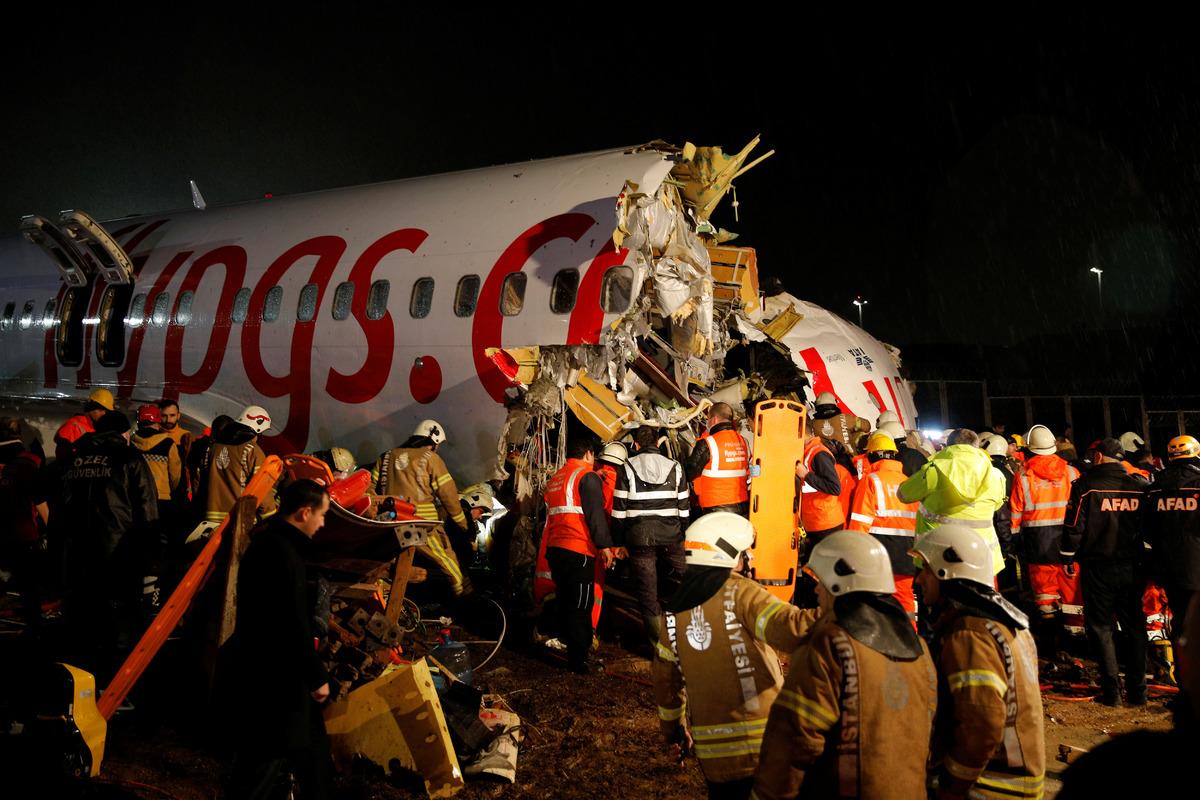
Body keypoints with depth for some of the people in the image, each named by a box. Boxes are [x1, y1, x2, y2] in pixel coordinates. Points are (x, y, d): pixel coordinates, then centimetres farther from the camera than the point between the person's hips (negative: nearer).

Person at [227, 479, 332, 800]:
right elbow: (295, 624, -24)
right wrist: (316, 677, -16)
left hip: (258, 664, 11)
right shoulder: (284, 554, -23)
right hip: (275, 674, -11)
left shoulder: (266, 542, 10)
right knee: (273, 752, -1)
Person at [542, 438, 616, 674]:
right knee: (580, 606, -4)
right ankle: (580, 660, -2)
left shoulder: (554, 479, 18)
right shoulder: (587, 477, -7)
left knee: (565, 601, 17)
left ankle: (568, 640, 26)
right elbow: (595, 515, -15)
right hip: (578, 551, -8)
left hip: (554, 549, 8)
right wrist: (605, 546, -13)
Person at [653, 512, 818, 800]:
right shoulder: (739, 593, -12)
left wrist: (674, 732, 25)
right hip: (766, 742, -5)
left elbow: (664, 680, 14)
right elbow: (790, 629, -28)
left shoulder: (674, 612, 5)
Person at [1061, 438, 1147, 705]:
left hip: (1098, 568, -3)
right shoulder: (1140, 486, 1)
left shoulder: (1085, 485, -9)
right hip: (1132, 567, 3)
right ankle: (1137, 690, 14)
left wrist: (1068, 557, 3)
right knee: (1134, 626, 12)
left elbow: (1074, 526, -9)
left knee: (1101, 626, 6)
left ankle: (1111, 689, 3)